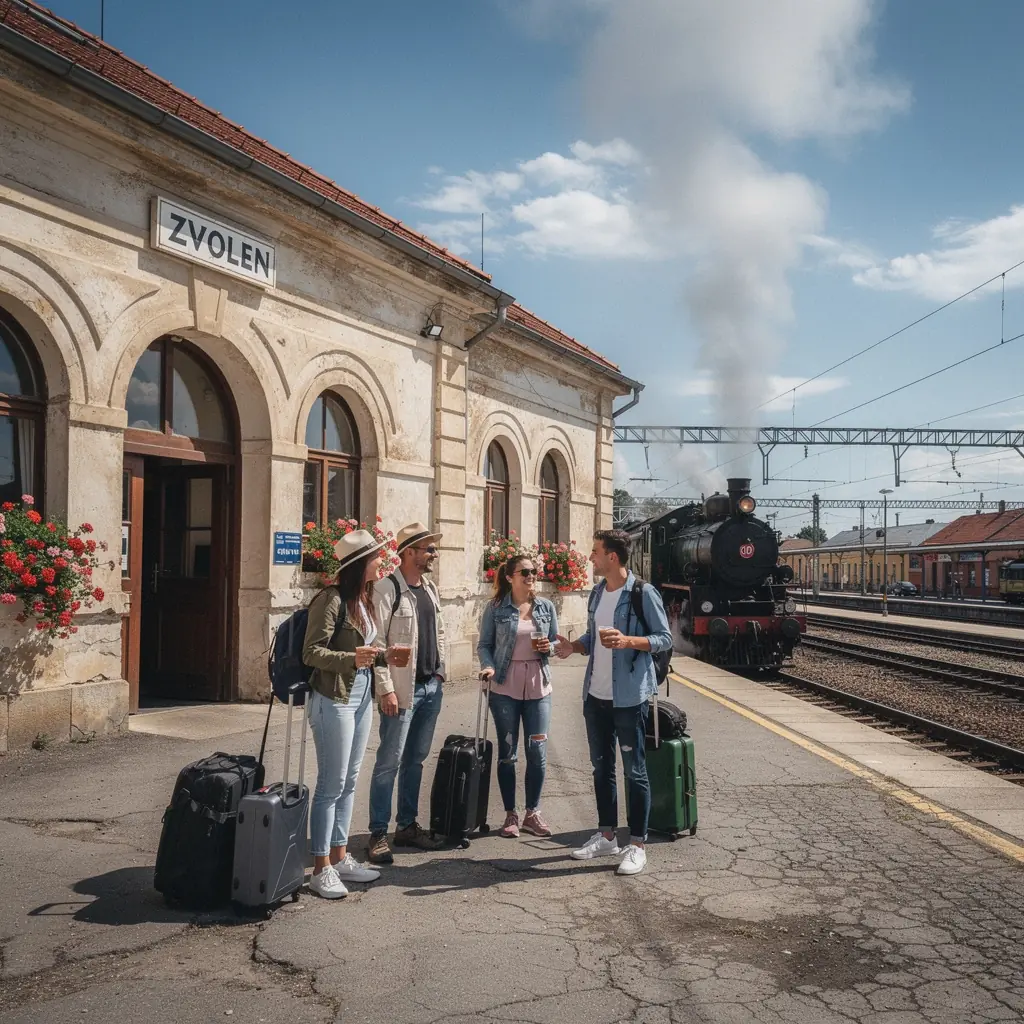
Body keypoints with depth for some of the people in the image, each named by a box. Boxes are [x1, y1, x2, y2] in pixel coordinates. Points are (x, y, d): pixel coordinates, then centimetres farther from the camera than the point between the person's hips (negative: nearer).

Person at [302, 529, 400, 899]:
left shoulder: (363, 600, 11)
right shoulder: (331, 599, -15)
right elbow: (312, 652, -17)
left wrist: (384, 657, 5)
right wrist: (352, 658, -30)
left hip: (361, 695, 9)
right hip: (333, 698, -9)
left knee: (349, 782, 14)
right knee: (332, 784, -3)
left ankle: (339, 857, 25)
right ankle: (321, 869, 7)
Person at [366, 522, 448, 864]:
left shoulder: (431, 589, 13)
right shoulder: (387, 589, -12)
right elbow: (375, 642, -15)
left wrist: (440, 671, 13)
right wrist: (386, 689, -18)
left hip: (431, 688, 7)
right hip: (402, 690, -7)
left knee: (415, 760, 14)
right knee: (390, 762, -3)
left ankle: (407, 825, 24)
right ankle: (378, 833, 6)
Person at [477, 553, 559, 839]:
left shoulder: (546, 607, 5)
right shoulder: (496, 608, -2)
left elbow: (556, 642, 13)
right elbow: (485, 644, 1)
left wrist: (549, 647, -9)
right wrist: (488, 666, -16)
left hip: (538, 688, 2)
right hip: (505, 688, -2)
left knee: (538, 752, 2)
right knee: (507, 753, 6)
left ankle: (532, 813, 17)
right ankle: (510, 815, 18)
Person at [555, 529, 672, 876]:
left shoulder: (643, 593, -12)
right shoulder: (597, 593, 10)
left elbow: (665, 639, -11)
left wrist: (627, 641, -25)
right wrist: (574, 647, -2)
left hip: (629, 697, -7)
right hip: (596, 695, 7)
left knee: (635, 771, 1)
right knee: (601, 767, 15)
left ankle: (638, 845, 10)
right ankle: (606, 836, 28)